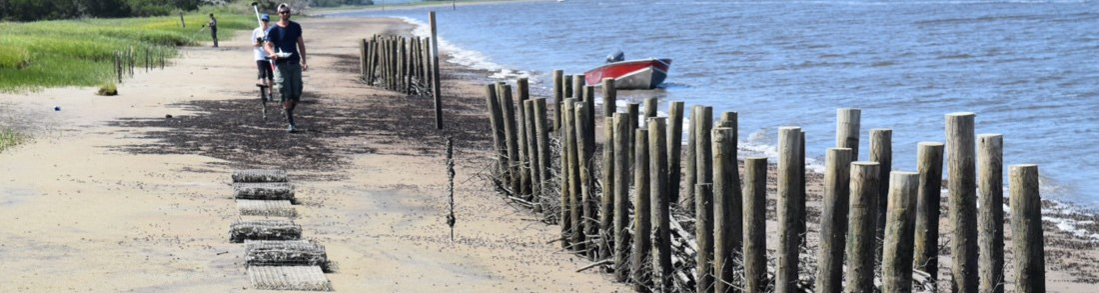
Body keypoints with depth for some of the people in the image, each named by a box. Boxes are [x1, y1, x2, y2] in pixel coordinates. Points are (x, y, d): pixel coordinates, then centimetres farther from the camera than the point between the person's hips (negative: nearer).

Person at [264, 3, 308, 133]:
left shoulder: (295, 27, 10)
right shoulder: (273, 29, -2)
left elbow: (300, 44, 17)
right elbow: (267, 44, -11)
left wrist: (304, 61, 12)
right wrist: (272, 53, -33)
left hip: (295, 63, 4)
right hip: (281, 64, -4)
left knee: (296, 95, 2)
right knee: (286, 96, -7)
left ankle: (288, 114, 27)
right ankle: (290, 123, -5)